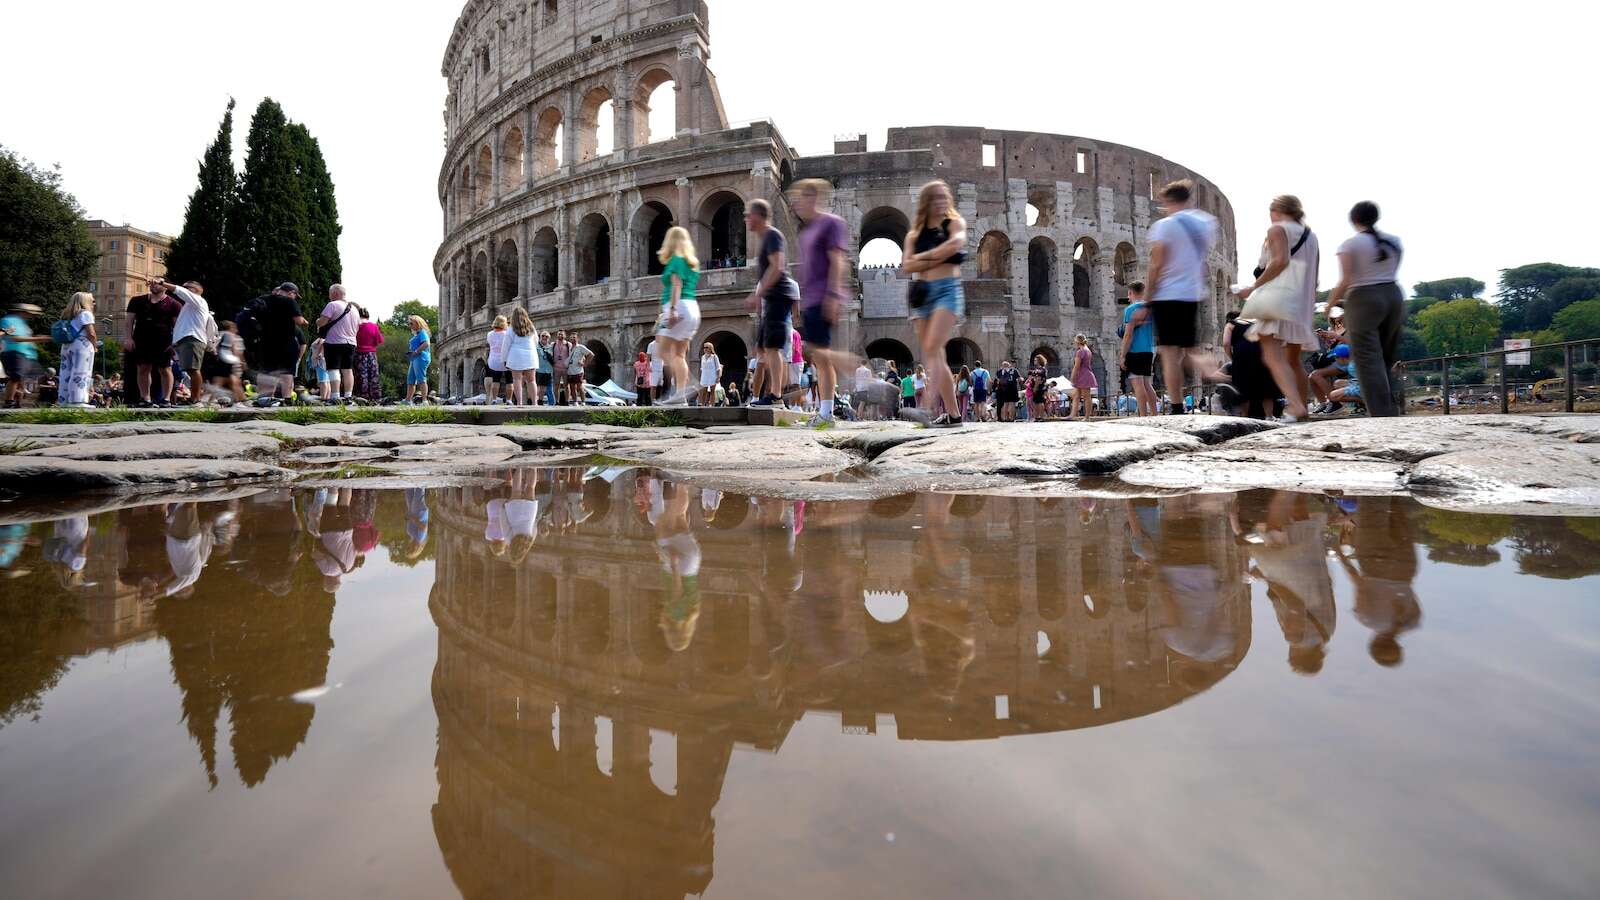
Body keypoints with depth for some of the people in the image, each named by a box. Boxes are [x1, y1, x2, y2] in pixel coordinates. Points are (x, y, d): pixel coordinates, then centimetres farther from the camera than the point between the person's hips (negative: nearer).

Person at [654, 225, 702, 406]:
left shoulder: (676, 259, -4)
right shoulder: (692, 262, 20)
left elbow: (677, 285, -15)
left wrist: (672, 309, -23)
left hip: (679, 307, -9)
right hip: (693, 307, 9)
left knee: (664, 350, -9)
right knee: (679, 353, 8)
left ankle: (685, 385, -22)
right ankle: (681, 393, 2)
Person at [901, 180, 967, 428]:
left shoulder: (955, 223, 8)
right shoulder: (914, 233, 16)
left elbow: (956, 243, -16)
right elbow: (906, 266, 1)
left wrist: (924, 256, -6)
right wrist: (937, 259, -9)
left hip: (948, 289, -5)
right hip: (922, 293, 5)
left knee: (932, 349, -22)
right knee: (935, 358, 4)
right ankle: (952, 415, 10)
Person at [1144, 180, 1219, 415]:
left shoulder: (1165, 225, -7)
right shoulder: (1207, 223, 13)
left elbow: (1156, 266, -10)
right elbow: (1203, 257, 19)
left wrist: (1146, 301, -6)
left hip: (1167, 295, -6)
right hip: (1194, 294, 6)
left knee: (1170, 353, -5)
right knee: (1189, 351, 16)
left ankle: (1175, 408, -8)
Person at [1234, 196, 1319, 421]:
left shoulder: (1277, 229, 2)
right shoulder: (1311, 237, 24)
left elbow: (1280, 260, -16)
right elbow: (1313, 279, 23)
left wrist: (1254, 288, -12)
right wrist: (1310, 313, 27)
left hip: (1279, 298, -8)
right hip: (1303, 305, 8)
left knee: (1273, 356, -16)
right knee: (1294, 360, 18)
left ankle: (1295, 406, -33)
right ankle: (1303, 407, 21)